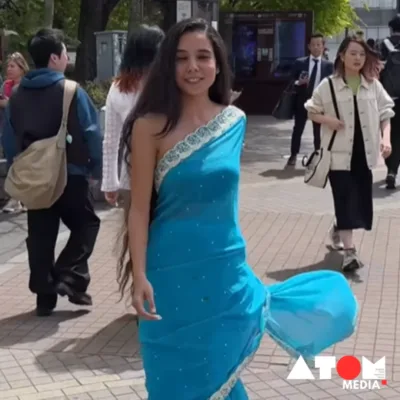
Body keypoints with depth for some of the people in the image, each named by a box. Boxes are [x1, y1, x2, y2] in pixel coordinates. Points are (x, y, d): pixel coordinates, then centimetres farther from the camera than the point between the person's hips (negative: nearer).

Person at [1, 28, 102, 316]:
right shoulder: (71, 91, -12)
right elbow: (92, 134, -12)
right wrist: (96, 168, -1)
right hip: (70, 175, -5)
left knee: (40, 236, 11)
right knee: (86, 224, 12)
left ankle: (45, 296, 15)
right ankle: (69, 277, -4)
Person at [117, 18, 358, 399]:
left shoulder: (235, 121, 2)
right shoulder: (151, 126, -11)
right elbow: (139, 208, -10)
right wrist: (140, 276, -15)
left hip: (226, 270, 3)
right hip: (171, 273, -3)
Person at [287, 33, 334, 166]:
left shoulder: (328, 65, 4)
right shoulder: (299, 62, 3)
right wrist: (298, 83, -17)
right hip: (302, 101, 0)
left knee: (318, 132, 5)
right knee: (297, 129, 4)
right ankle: (293, 155, 14)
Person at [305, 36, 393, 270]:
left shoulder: (373, 85, 4)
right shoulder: (328, 85, -3)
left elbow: (385, 114, 6)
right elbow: (312, 112, 5)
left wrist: (386, 138, -9)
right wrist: (327, 119, -14)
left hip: (364, 152, 4)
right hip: (340, 152, -3)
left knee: (361, 200, 11)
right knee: (346, 200, -8)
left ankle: (339, 229, 39)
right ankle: (350, 252, -6)